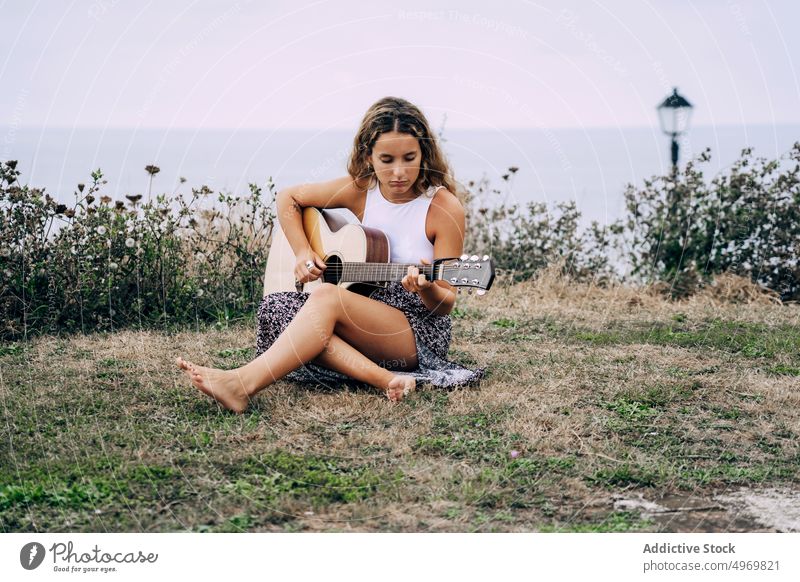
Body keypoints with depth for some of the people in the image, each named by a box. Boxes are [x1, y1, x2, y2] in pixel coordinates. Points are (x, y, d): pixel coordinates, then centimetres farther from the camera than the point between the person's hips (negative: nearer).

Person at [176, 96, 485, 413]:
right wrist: (303, 253, 1)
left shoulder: (445, 208, -11)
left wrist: (427, 289, -33)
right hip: (364, 322, 5)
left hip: (421, 331, -5)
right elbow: (288, 198, 15)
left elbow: (445, 303, -9)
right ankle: (386, 380, -35)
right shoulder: (360, 189, 1)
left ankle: (242, 385, -42)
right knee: (278, 308, -23)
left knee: (326, 297, -31)